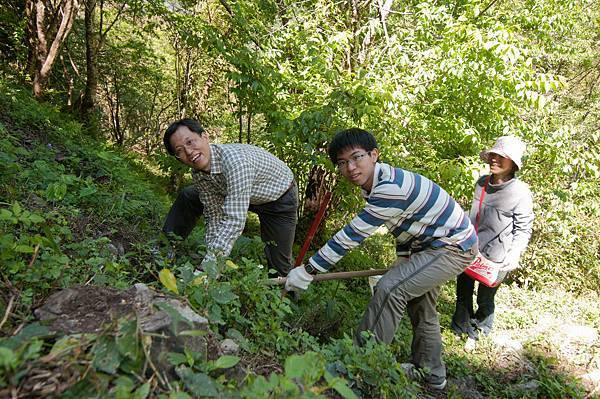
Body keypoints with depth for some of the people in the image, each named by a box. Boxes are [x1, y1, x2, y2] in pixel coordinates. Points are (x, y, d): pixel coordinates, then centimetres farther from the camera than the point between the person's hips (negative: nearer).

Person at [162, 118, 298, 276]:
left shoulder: (234, 158, -42)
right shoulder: (198, 172, -18)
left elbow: (234, 221, -45)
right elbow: (214, 216, -10)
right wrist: (210, 257, -18)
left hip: (280, 197, -6)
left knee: (279, 266, -6)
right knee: (188, 197, 2)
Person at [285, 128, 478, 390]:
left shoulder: (391, 187, -34)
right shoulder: (373, 184, -2)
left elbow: (352, 235, -33)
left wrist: (308, 271, -28)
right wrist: (403, 261, 16)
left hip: (454, 247, -11)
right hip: (433, 243, 11)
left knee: (390, 289, -21)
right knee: (420, 305, 21)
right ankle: (431, 375, 39)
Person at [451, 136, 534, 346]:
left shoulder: (521, 192, -14)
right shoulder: (482, 182, 3)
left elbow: (523, 229, -8)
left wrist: (513, 256, -17)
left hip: (495, 258, -5)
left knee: (485, 300, 12)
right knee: (463, 294, 17)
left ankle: (478, 333, 33)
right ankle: (460, 329, 37)